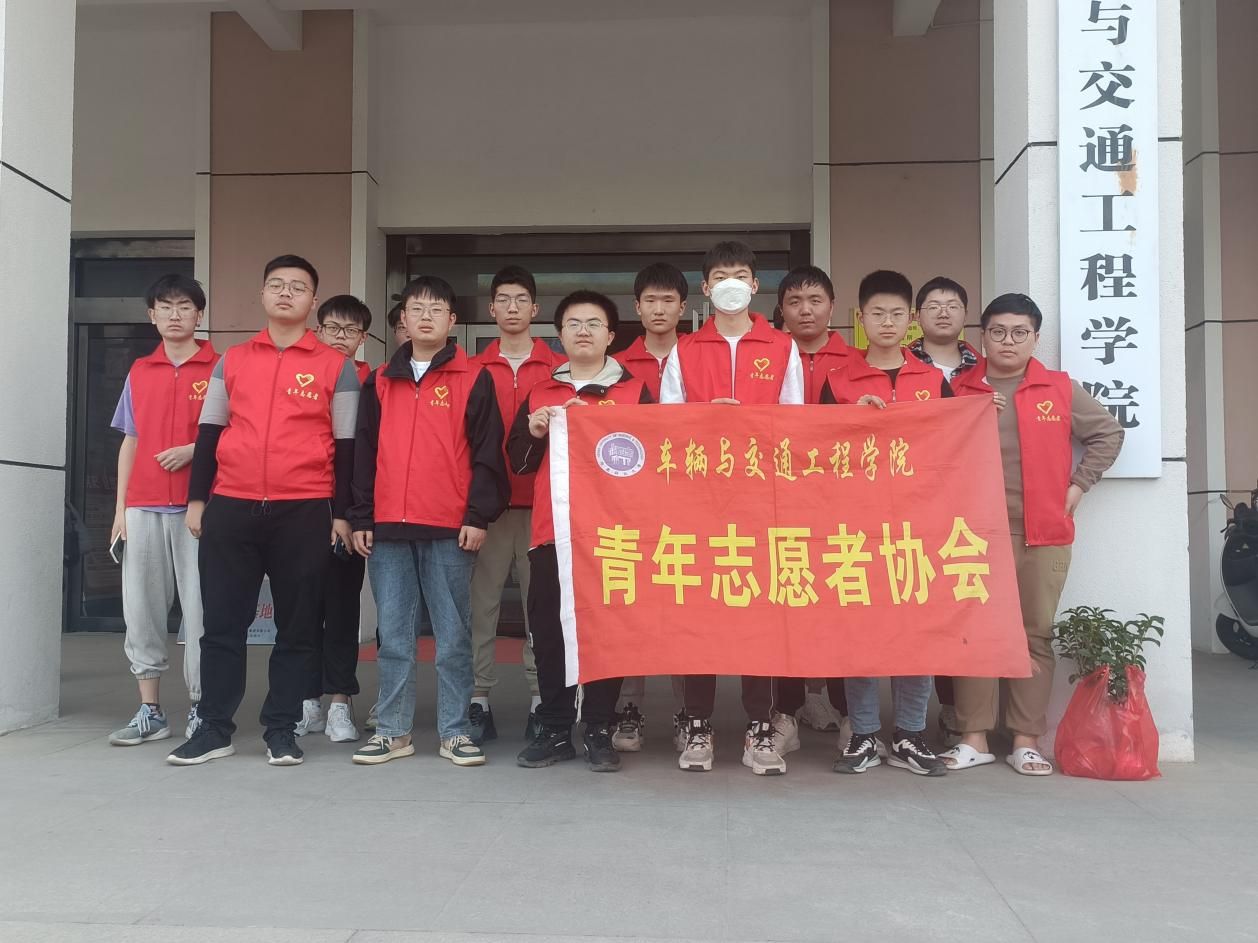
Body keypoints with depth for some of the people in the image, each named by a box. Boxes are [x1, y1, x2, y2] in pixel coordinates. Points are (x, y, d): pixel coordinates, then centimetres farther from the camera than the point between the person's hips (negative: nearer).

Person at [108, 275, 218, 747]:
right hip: (144, 507, 4)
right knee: (141, 606, 5)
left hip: (198, 506, -4)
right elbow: (130, 442, 15)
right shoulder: (139, 372, 14)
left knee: (200, 607, -3)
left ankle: (201, 708, 7)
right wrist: (120, 508, 10)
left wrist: (193, 450, -16)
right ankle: (150, 711, 15)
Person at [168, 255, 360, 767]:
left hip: (305, 512, -2)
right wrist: (197, 499, 7)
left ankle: (282, 729, 15)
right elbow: (209, 433, 13)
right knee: (222, 622, 5)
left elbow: (346, 447, 3)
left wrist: (342, 513, -2)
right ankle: (215, 728, 16)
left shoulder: (336, 366, 4)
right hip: (231, 509, 2)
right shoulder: (231, 360, 12)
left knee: (296, 627, 4)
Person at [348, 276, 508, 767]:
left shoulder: (473, 379, 3)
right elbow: (364, 453, 12)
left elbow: (487, 453, -1)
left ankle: (454, 731, 13)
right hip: (388, 526, 3)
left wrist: (478, 515, -9)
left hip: (450, 528, -3)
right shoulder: (381, 381, 13)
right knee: (393, 635, 7)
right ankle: (393, 730, 17)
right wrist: (360, 518, 6)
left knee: (453, 635, 3)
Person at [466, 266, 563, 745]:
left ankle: (541, 699, 11)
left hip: (541, 502, -1)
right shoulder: (473, 370, 9)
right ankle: (479, 700, 10)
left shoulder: (558, 368, 6)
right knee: (481, 603, 2)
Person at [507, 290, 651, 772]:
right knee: (547, 628, 3)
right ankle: (553, 730, 15)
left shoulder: (635, 391, 9)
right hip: (550, 530, 2)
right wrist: (535, 433, -5)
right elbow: (518, 462, 14)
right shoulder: (539, 394, 16)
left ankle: (599, 730, 11)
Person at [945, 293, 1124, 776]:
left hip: (1044, 535, 1)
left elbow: (1108, 433, 14)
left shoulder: (1061, 389, 6)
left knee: (1036, 634, 4)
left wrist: (1078, 484, 5)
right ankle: (974, 737, 8)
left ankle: (1026, 740, 12)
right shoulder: (959, 391, 6)